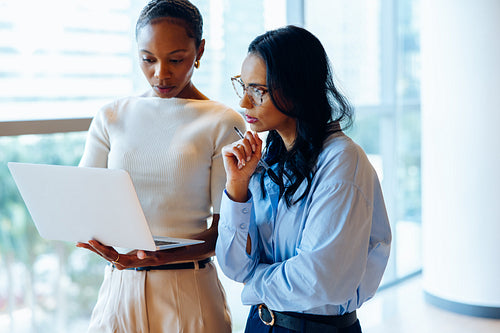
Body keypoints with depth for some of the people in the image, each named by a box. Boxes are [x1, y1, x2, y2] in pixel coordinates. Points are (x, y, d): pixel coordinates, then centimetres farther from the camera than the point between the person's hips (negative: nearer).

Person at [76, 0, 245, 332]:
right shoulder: (111, 118, 6)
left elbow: (225, 229, -7)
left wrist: (165, 256, -24)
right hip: (119, 288, 3)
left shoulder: (223, 124, -5)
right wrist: (103, 244, -18)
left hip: (189, 292, -2)